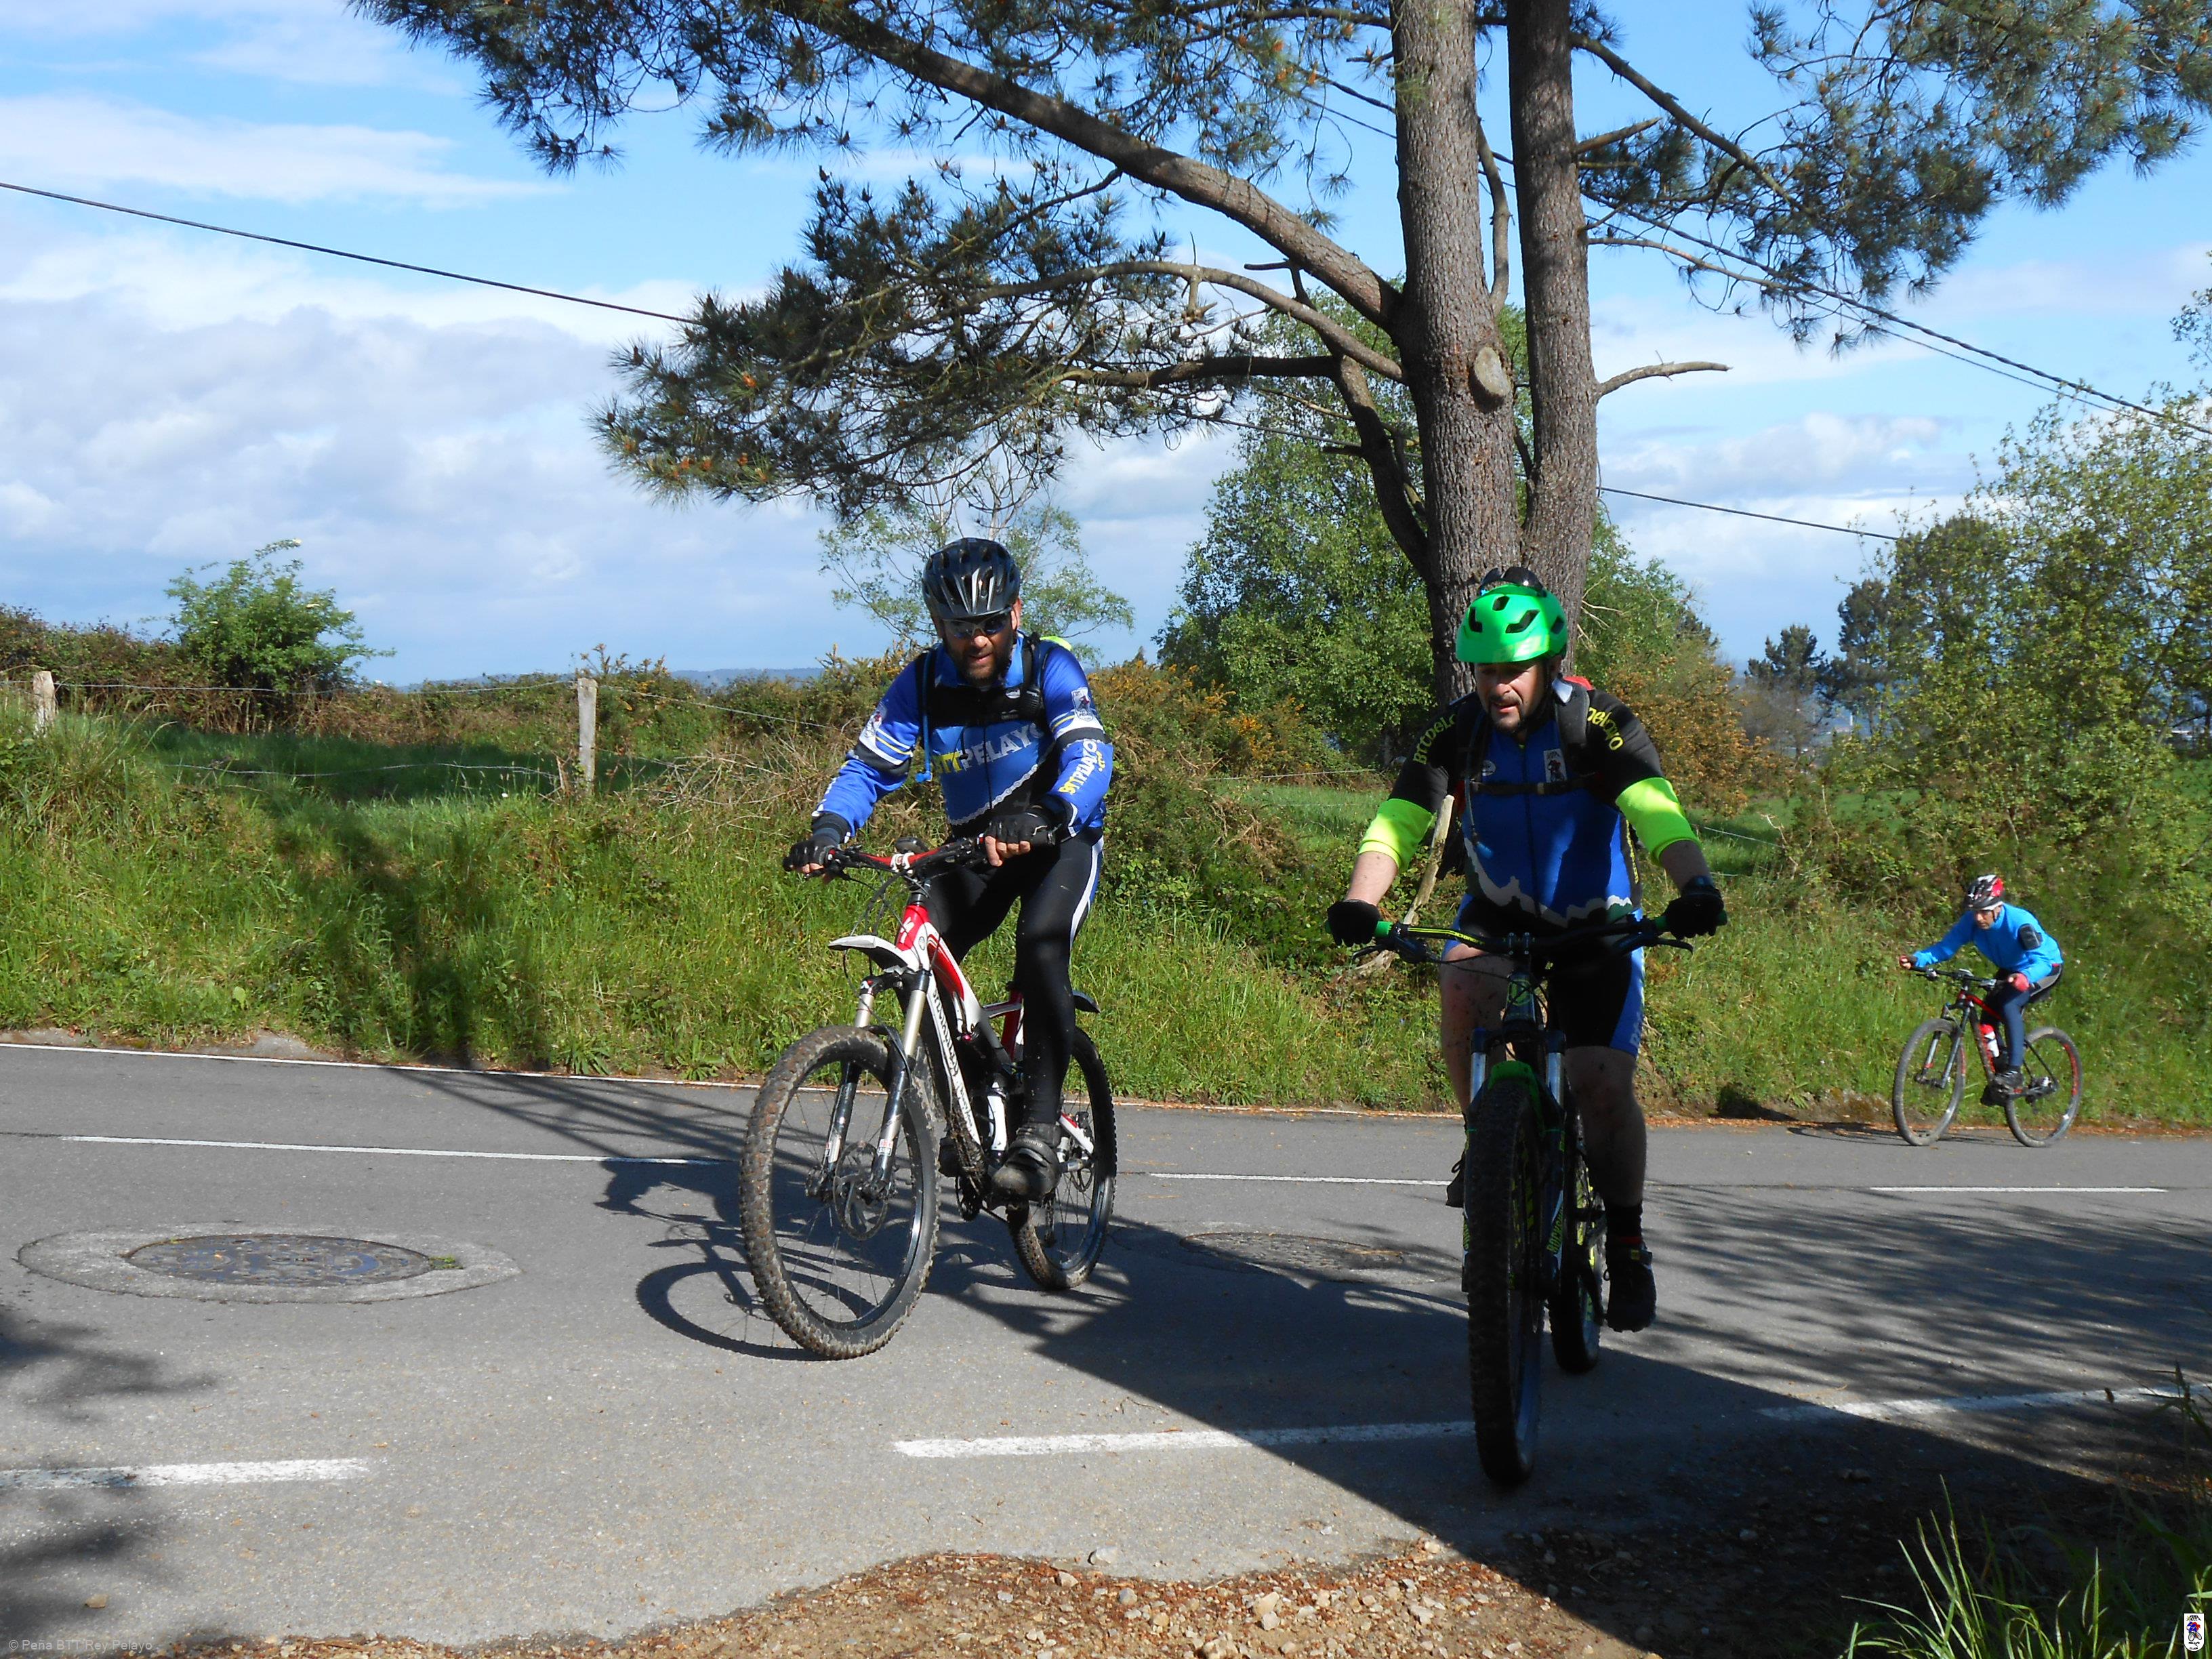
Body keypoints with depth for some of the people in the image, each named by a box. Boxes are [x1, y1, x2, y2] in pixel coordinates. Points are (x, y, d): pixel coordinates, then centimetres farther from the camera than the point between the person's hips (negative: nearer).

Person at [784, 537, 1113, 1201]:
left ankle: (1038, 1130, -28)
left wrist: (1048, 819, -51)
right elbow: (869, 764, -8)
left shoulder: (1049, 666, -18)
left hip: (1062, 841, -4)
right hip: (977, 845, 4)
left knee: (1040, 946, -31)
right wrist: (827, 830, -28)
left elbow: (1089, 755, -30)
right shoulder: (924, 682, -8)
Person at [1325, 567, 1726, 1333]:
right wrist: (1360, 903, -38)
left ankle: (1626, 1243, 7)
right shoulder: (1458, 730, -11)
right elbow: (1396, 822, -18)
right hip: (1501, 912, 2)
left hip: (1595, 923, -2)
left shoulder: (1597, 722, -19)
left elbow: (1657, 812, -33)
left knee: (1602, 1088, -15)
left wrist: (1695, 885, -53)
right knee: (1462, 985, -33)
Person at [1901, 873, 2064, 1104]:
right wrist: (1917, 959, -40)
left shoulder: (2020, 922, -35)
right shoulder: (1971, 921, -20)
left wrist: (2026, 977, -62)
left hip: (2046, 968, -7)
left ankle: (2013, 1072, -27)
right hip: (2010, 970, 7)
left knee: (2009, 1004, -29)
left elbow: (2043, 960, -41)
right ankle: (1998, 1074, 8)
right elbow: (1946, 946, -21)